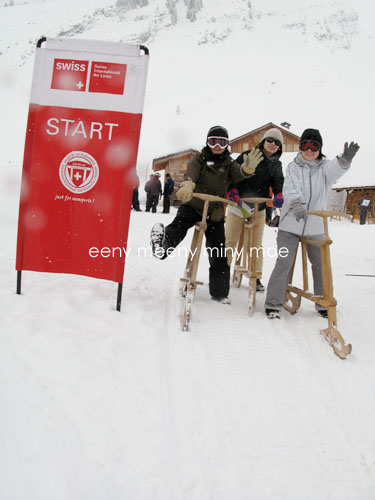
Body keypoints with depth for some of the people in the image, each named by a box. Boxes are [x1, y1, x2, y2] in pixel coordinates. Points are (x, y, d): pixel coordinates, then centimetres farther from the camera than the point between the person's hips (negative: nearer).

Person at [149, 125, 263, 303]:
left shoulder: (229, 164, 10)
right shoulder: (200, 159, 3)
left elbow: (238, 174, -13)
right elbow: (191, 172, -20)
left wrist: (247, 168, -39)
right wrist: (187, 185, -45)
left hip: (215, 213, 3)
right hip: (193, 205, -3)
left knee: (219, 254, 2)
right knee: (180, 223, -36)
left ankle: (220, 292, 12)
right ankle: (163, 243, -66)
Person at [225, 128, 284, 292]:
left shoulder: (276, 165, 8)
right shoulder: (247, 156, -3)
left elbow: (278, 184, 0)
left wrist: (279, 196, -23)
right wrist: (232, 191, -21)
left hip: (259, 208, 3)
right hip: (238, 204, -3)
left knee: (256, 245, 9)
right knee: (229, 242, 0)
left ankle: (256, 277, 18)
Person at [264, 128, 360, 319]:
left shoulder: (325, 167, 2)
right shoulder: (293, 167, -1)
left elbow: (335, 169, -22)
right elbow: (290, 189, -17)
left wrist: (345, 159, -46)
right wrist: (297, 205, -37)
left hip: (315, 228, 2)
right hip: (290, 226, -2)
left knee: (321, 265, 11)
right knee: (284, 263, -5)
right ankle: (273, 303, 5)